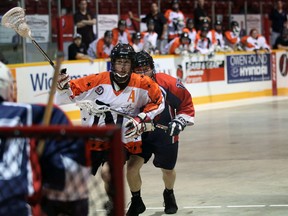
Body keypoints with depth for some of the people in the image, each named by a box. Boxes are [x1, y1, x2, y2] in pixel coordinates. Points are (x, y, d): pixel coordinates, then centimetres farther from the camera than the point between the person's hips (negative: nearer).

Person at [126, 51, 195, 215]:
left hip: (166, 135, -1)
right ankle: (136, 202, 14)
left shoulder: (169, 83, -19)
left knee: (168, 170, 14)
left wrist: (180, 122, -17)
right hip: (141, 134, 1)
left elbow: (186, 104, -8)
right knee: (132, 166, -11)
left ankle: (169, 195, 48)